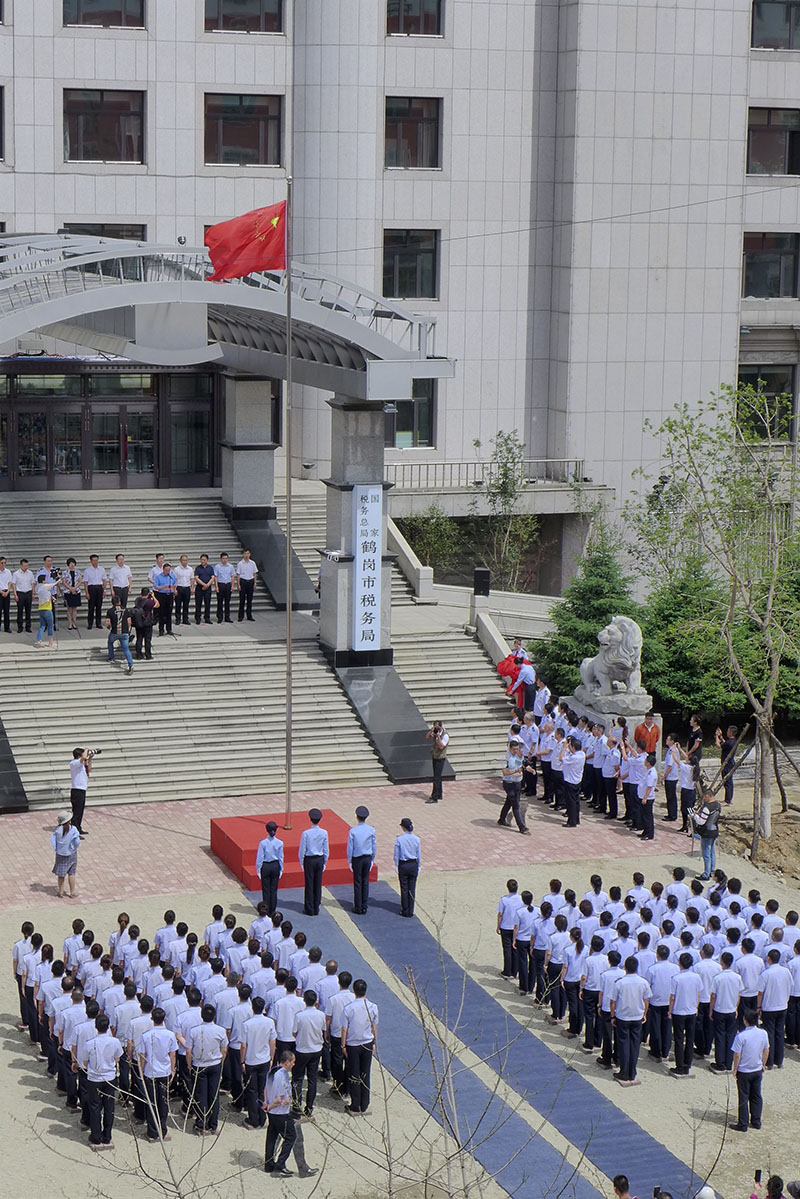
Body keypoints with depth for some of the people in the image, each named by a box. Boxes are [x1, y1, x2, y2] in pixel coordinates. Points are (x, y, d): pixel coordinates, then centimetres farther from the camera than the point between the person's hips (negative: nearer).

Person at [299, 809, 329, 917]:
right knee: (318, 884, 11)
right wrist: (324, 862, 15)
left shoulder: (306, 833, -16)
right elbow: (326, 850, 2)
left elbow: (302, 849, -10)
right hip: (320, 859, 3)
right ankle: (316, 909, 17)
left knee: (309, 884, 5)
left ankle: (309, 909, 10)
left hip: (309, 860, -3)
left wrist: (301, 862, 5)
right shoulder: (324, 833, -6)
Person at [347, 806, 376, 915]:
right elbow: (374, 846, 2)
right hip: (367, 858, 3)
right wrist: (372, 860, 13)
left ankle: (358, 907, 9)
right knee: (365, 882, 11)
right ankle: (364, 907, 14)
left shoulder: (353, 831, -14)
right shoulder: (371, 830, -5)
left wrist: (349, 861, 1)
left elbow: (350, 847, -9)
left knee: (357, 882, 5)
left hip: (357, 859, -3)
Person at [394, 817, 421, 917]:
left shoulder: (399, 839, -13)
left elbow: (396, 855, -8)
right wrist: (418, 866, 12)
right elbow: (418, 855, 2)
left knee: (404, 888, 7)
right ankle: (411, 911, 12)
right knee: (412, 888, 8)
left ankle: (405, 911, 13)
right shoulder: (416, 839, -5)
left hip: (403, 865, -2)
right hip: (413, 864, 2)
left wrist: (396, 867, 3)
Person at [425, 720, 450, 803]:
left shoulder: (445, 735, -19)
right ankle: (439, 795, 25)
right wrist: (431, 731, -16)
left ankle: (434, 798, -9)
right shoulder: (435, 731, 3)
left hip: (440, 758, -8)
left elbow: (441, 746, -25)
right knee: (437, 777, 15)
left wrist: (438, 736, -31)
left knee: (436, 778, -9)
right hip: (434, 757, 8)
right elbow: (427, 737, 0)